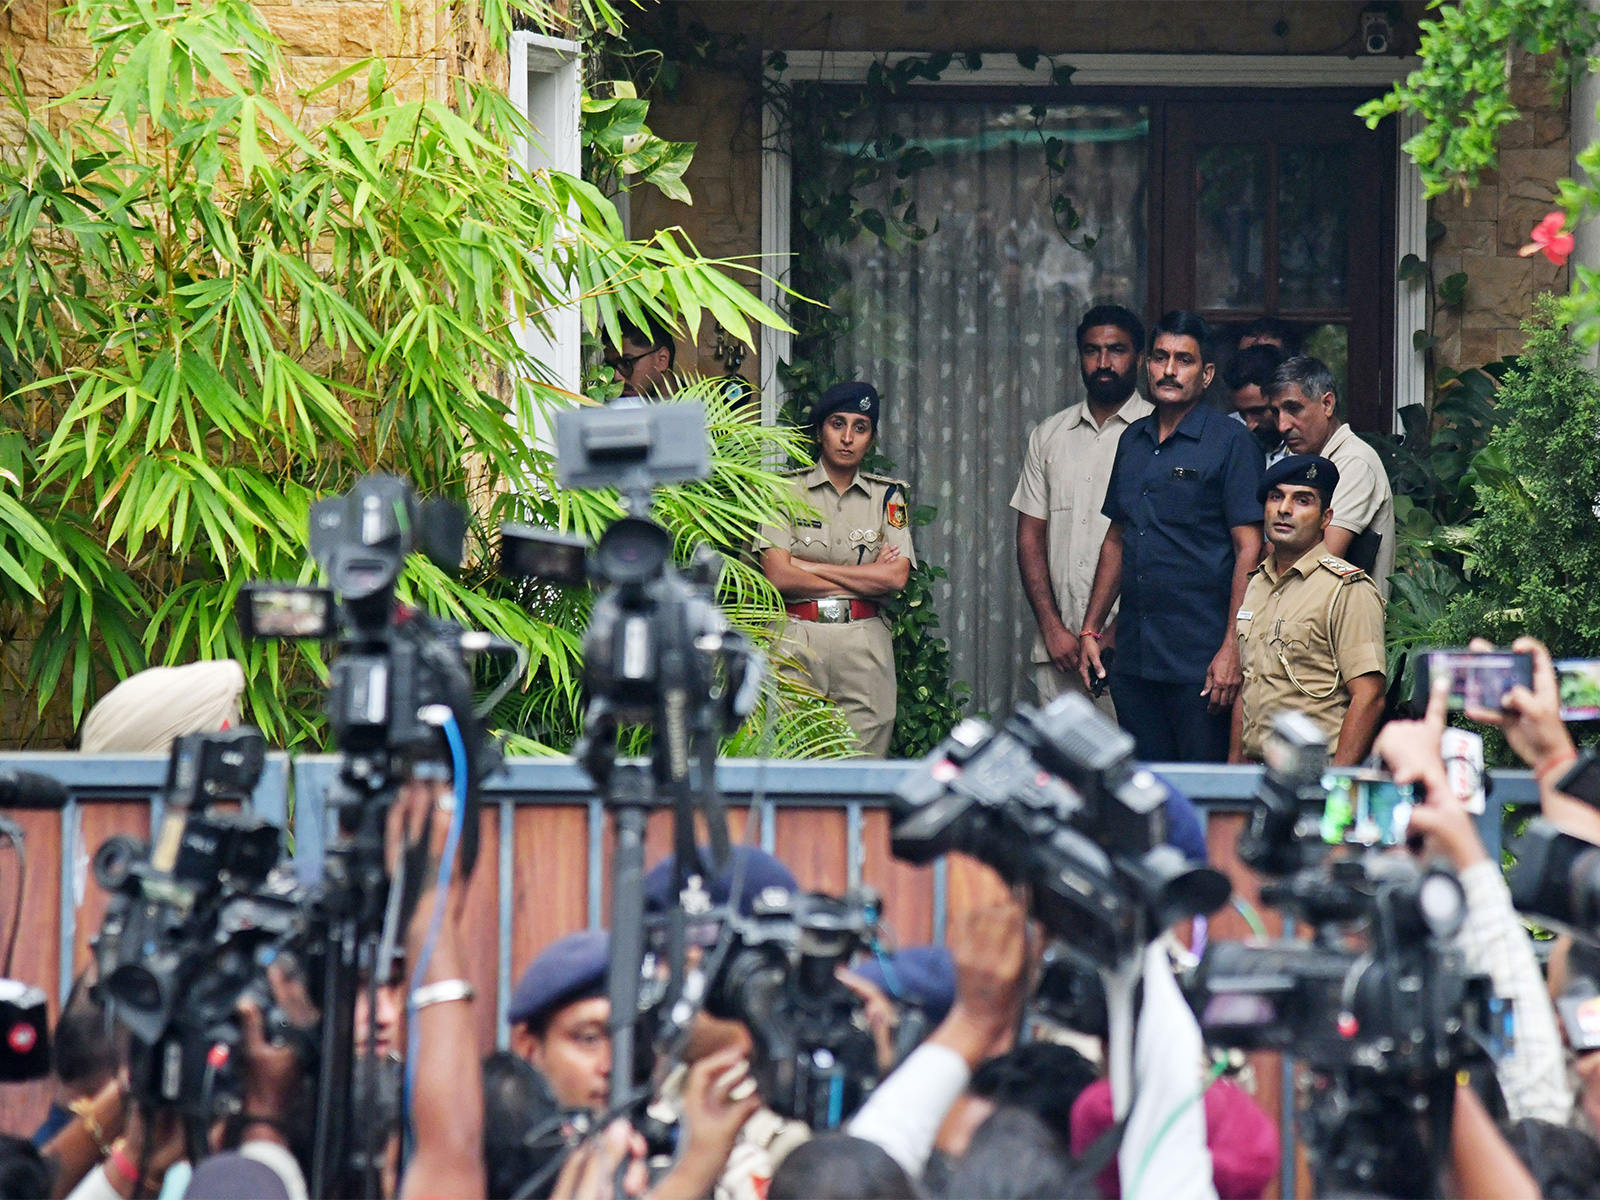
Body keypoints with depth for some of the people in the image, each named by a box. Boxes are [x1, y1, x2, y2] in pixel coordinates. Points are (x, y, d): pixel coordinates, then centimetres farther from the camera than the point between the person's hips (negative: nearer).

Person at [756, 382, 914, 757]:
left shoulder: (888, 497, 11)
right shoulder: (788, 491, 6)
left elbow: (897, 577, -3)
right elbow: (777, 575, -5)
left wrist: (810, 567, -4)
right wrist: (866, 578, -3)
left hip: (864, 642, 1)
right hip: (797, 638, -1)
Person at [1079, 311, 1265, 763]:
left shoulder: (1230, 442, -4)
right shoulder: (1133, 441, 16)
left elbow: (1249, 550, -9)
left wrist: (1233, 649, -16)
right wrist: (1091, 629, 17)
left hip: (1202, 659, -6)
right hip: (1134, 655, 6)